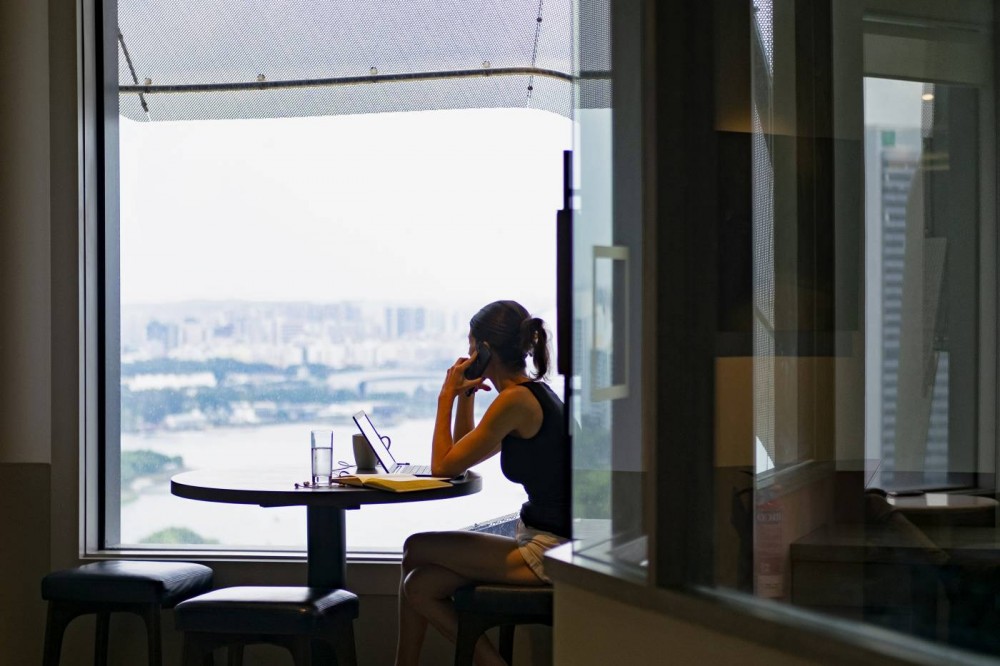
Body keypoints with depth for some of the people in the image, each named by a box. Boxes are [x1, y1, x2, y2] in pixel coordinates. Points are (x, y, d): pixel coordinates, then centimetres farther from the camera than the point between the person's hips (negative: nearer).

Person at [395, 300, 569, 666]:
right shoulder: (534, 393, 14)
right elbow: (464, 457, 24)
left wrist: (446, 396, -2)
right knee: (419, 587, 4)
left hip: (548, 551, -9)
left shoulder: (515, 400, -17)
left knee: (416, 549, -4)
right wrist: (464, 395, 14)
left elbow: (444, 466, -12)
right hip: (546, 542, 9)